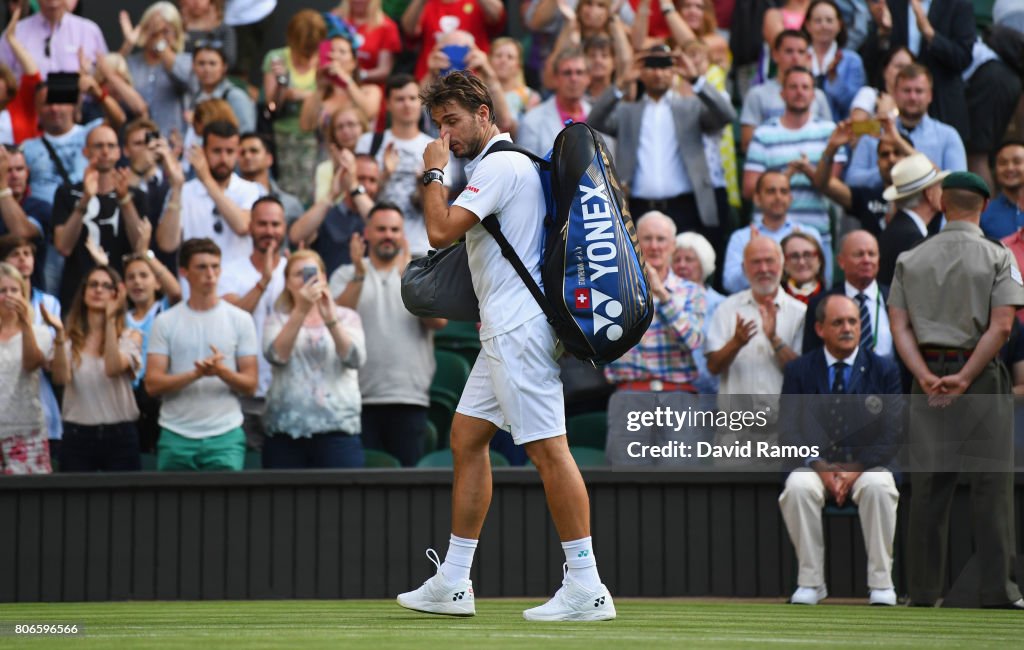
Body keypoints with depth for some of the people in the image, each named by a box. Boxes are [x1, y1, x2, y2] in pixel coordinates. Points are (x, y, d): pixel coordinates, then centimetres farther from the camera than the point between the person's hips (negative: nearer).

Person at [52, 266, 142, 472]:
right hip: (76, 436, 1)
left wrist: (111, 318, -16)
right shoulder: (70, 339, 4)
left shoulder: (130, 336, 2)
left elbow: (113, 368, -18)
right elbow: (60, 378, -13)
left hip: (119, 435, -1)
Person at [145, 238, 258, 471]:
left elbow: (250, 384, 5)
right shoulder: (165, 322, 5)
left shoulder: (240, 320, 6)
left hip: (225, 435, 0)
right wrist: (197, 373, -18)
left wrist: (222, 371, -17)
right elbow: (152, 384, -2)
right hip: (176, 436, 0)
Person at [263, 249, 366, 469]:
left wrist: (330, 319, -19)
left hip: (337, 428, 0)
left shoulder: (346, 317, 13)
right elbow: (275, 355, -8)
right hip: (286, 430, 1)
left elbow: (355, 359, -5)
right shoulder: (278, 319, 13)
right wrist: (300, 311, -18)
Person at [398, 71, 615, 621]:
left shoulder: (500, 165, -12)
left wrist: (433, 172, -6)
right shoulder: (501, 163, 20)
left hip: (518, 327, -11)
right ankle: (453, 585, 17)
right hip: (504, 329, 11)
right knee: (466, 439, 13)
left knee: (547, 448, -11)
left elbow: (440, 230, -18)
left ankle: (586, 589, -12)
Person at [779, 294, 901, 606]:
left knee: (879, 487, -35)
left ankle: (881, 583, -23)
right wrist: (822, 468, -15)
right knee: (797, 487, -33)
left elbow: (890, 434, -1)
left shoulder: (884, 369, 6)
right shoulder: (799, 371, 7)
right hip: (816, 464, 1)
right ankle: (811, 581, -21)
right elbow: (792, 431, 1)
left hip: (867, 466, 0)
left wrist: (855, 470, -14)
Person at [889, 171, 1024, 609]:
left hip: (927, 377, 3)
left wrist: (926, 377, -10)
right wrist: (963, 379, -13)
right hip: (982, 377, -3)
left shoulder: (910, 260, 8)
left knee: (927, 485, 7)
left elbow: (899, 326, -1)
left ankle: (923, 590, 8)